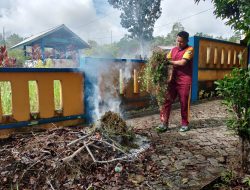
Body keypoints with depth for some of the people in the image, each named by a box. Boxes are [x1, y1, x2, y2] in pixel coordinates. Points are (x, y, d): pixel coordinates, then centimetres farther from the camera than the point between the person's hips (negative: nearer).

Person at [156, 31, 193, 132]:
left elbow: (182, 63, -18)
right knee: (167, 101, 0)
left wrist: (170, 62, -8)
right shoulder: (173, 49, 13)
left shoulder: (189, 49, -6)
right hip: (173, 79, 5)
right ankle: (164, 123, 5)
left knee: (184, 103, 3)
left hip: (184, 80, -5)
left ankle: (185, 124, 19)